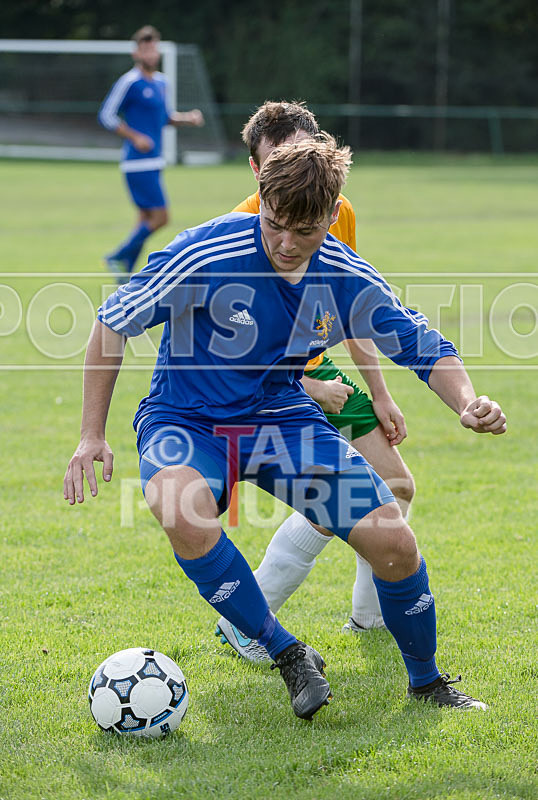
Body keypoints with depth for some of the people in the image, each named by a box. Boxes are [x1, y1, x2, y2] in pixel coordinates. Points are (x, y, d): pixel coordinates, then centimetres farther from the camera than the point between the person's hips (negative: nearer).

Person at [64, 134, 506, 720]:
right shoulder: (204, 254, -21)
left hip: (283, 419, 3)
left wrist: (467, 402, -18)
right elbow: (113, 325, -9)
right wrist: (92, 436, -10)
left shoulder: (348, 281, -10)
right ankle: (286, 652, -20)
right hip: (185, 421, -3)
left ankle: (426, 682, 17)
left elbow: (423, 346, 4)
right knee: (185, 514, -38)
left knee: (394, 543, -10)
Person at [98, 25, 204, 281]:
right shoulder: (129, 82, -12)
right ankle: (118, 257, 0)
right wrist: (135, 137, -16)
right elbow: (106, 115, -10)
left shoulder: (161, 82, 13)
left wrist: (189, 118, 7)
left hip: (153, 161, 9)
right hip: (138, 162, -9)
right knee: (160, 217, -11)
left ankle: (125, 272, 17)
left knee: (147, 218, 11)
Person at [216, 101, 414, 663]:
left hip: (318, 373, 8)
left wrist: (379, 396, 11)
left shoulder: (338, 214, -2)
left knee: (396, 488, 10)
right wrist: (304, 387, -24)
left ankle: (370, 615, 30)